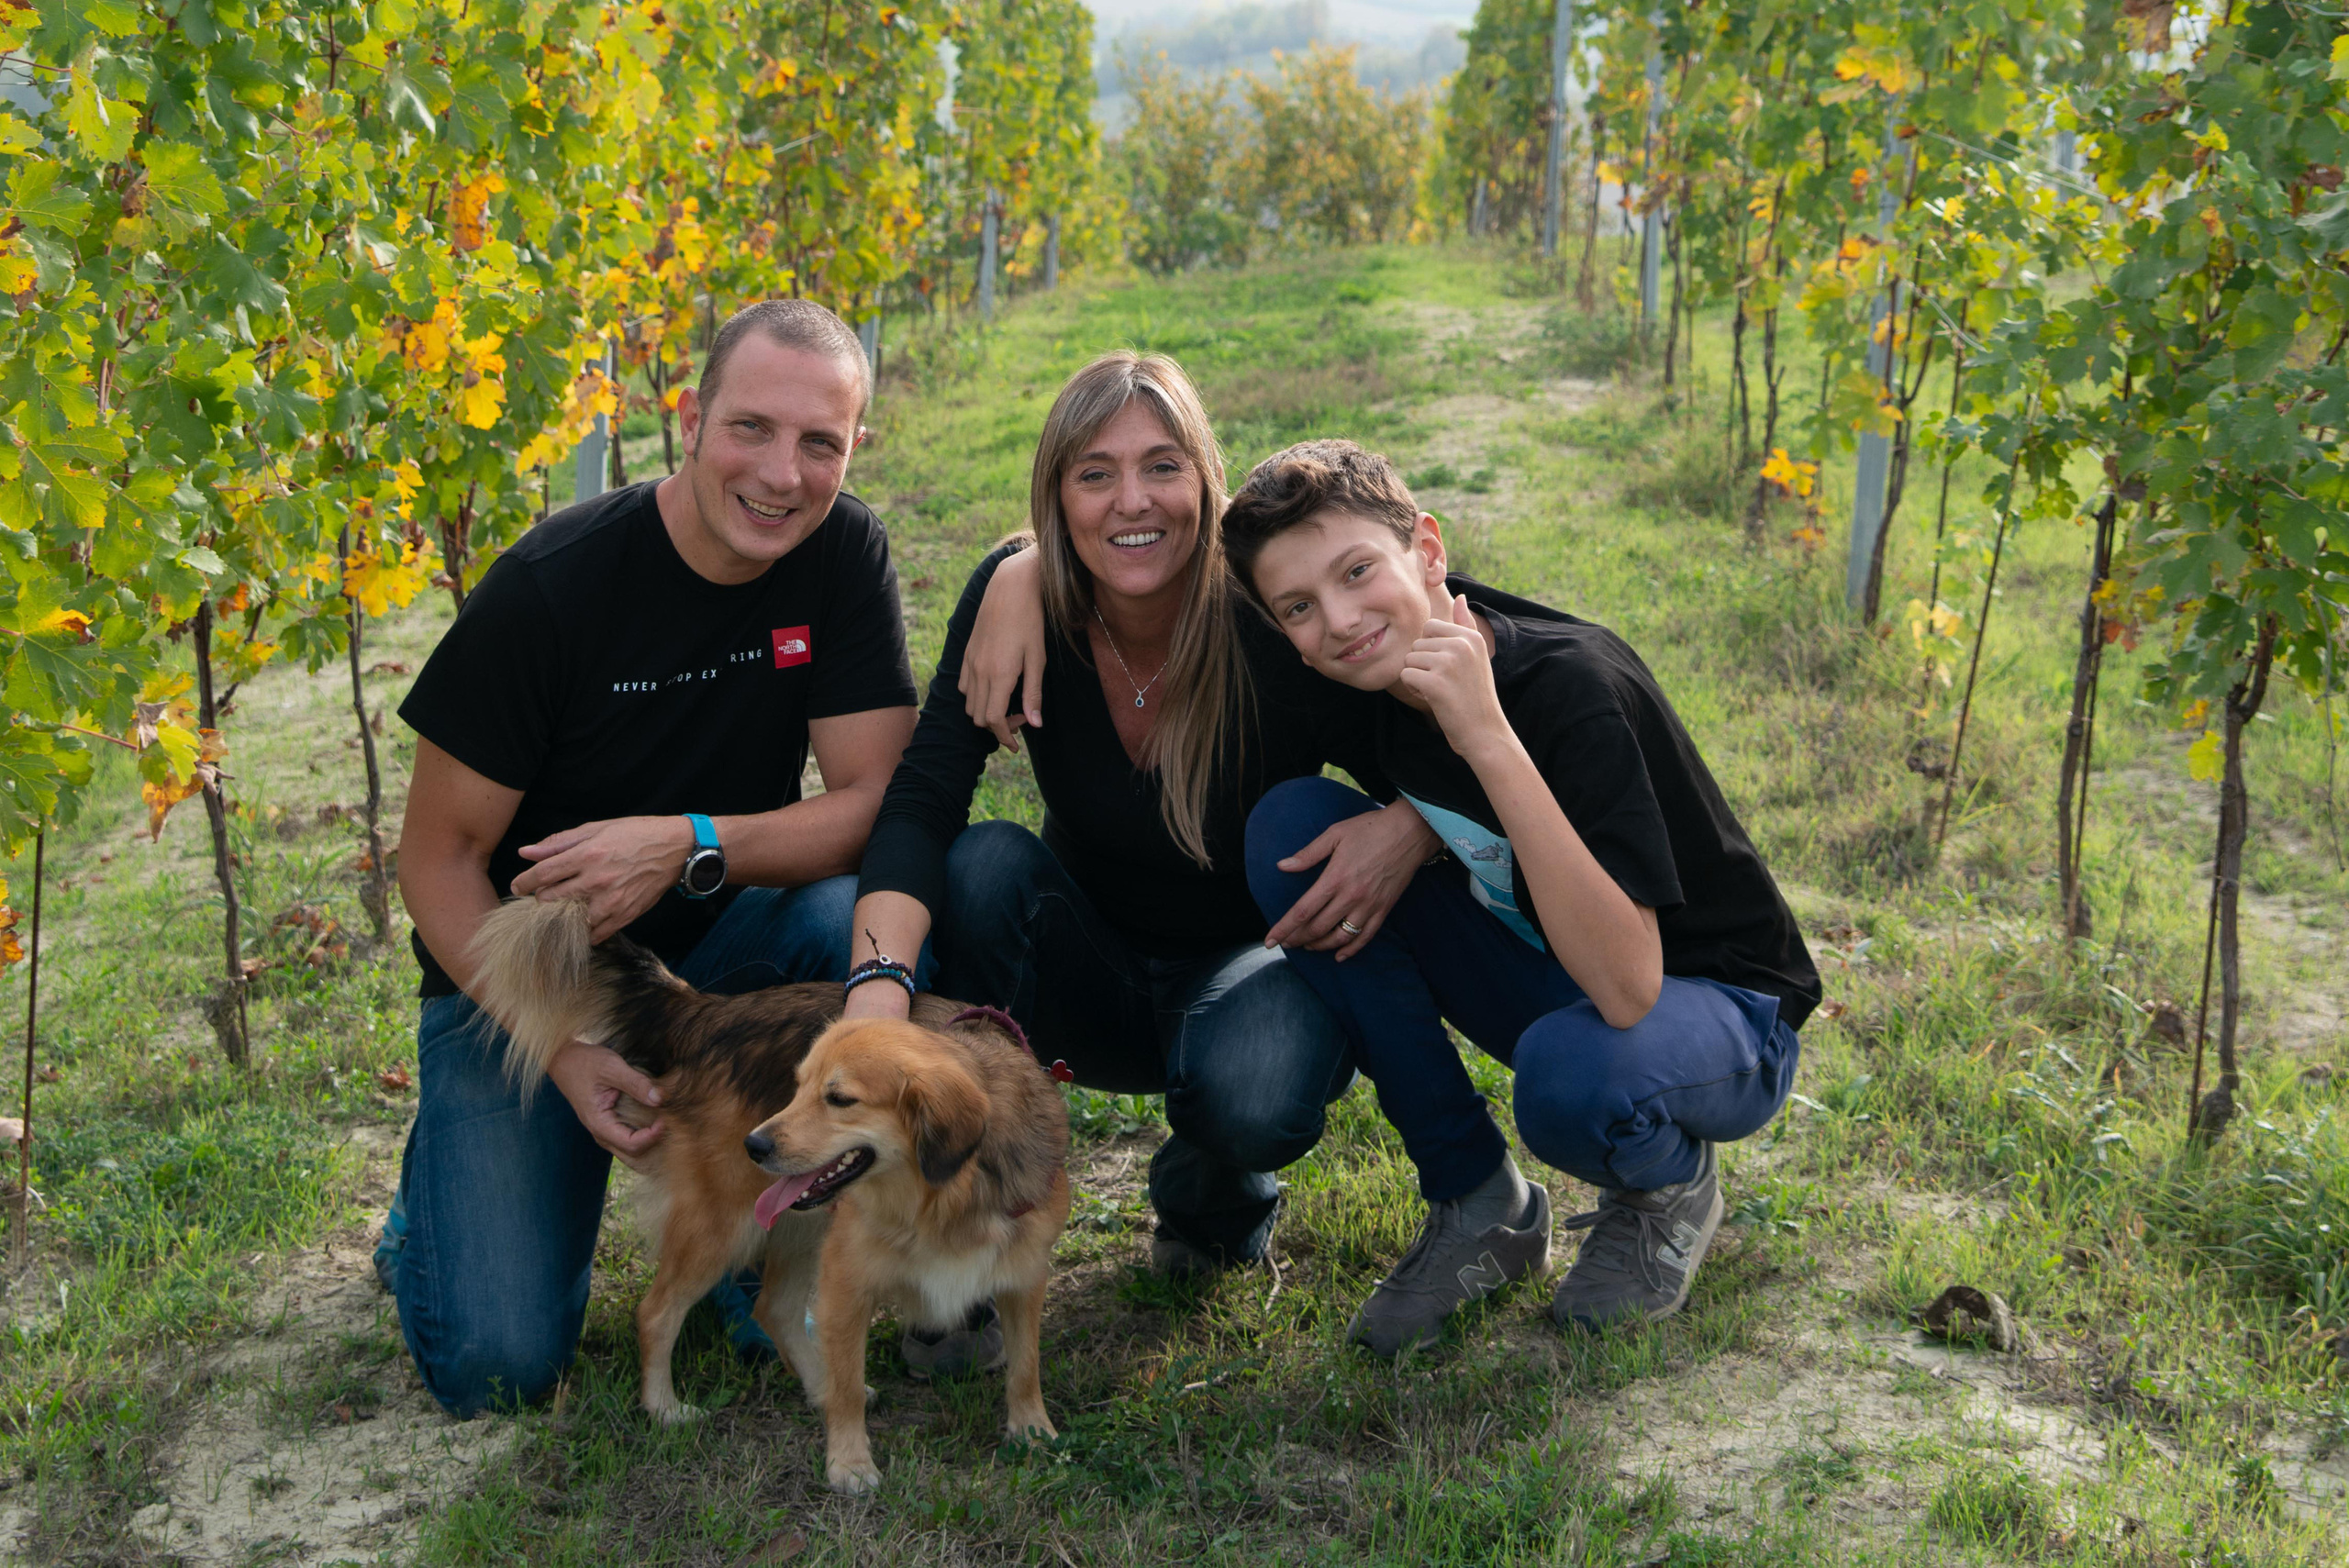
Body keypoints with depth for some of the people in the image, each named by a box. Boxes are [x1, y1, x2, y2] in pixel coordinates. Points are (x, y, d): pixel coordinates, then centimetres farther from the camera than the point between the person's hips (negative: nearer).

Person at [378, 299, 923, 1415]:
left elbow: (878, 804, -15)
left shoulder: (844, 552, -11)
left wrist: (690, 846, -32)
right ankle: (450, 1189, 19)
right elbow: (438, 856, -14)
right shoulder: (550, 587, -21)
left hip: (714, 951, 3)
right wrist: (563, 1050, -25)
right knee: (497, 1364, -17)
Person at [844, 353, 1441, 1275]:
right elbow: (919, 803, -27)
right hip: (1086, 981, 2)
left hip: (1243, 972, -2)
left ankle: (1215, 1198, 5)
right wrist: (878, 984, -45)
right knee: (985, 860, -28)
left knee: (1258, 1096, -34)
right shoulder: (1015, 601, -17)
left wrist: (1413, 829, -38)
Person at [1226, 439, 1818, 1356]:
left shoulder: (1571, 684, -29)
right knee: (1293, 825, -12)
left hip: (1718, 1011, -6)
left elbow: (1626, 989, -37)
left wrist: (1488, 737, -39)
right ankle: (1478, 1206, -3)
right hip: (1547, 982, 6)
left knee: (1569, 1073, -39)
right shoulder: (1382, 664, -11)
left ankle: (1671, 1188, 0)